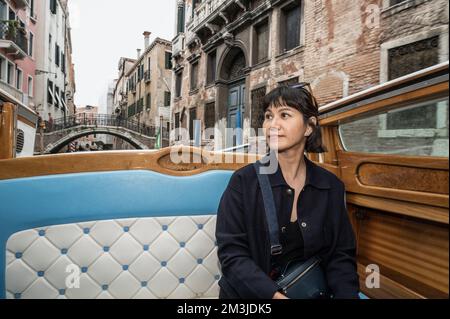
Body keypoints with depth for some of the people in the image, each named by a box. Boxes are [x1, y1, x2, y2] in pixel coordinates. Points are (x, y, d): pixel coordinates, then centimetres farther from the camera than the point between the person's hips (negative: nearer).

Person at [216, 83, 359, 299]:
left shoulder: (331, 186, -1)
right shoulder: (244, 181, -10)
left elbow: (340, 256, 1)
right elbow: (231, 253, -14)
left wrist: (347, 295, -16)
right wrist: (276, 295, -24)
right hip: (251, 293, -2)